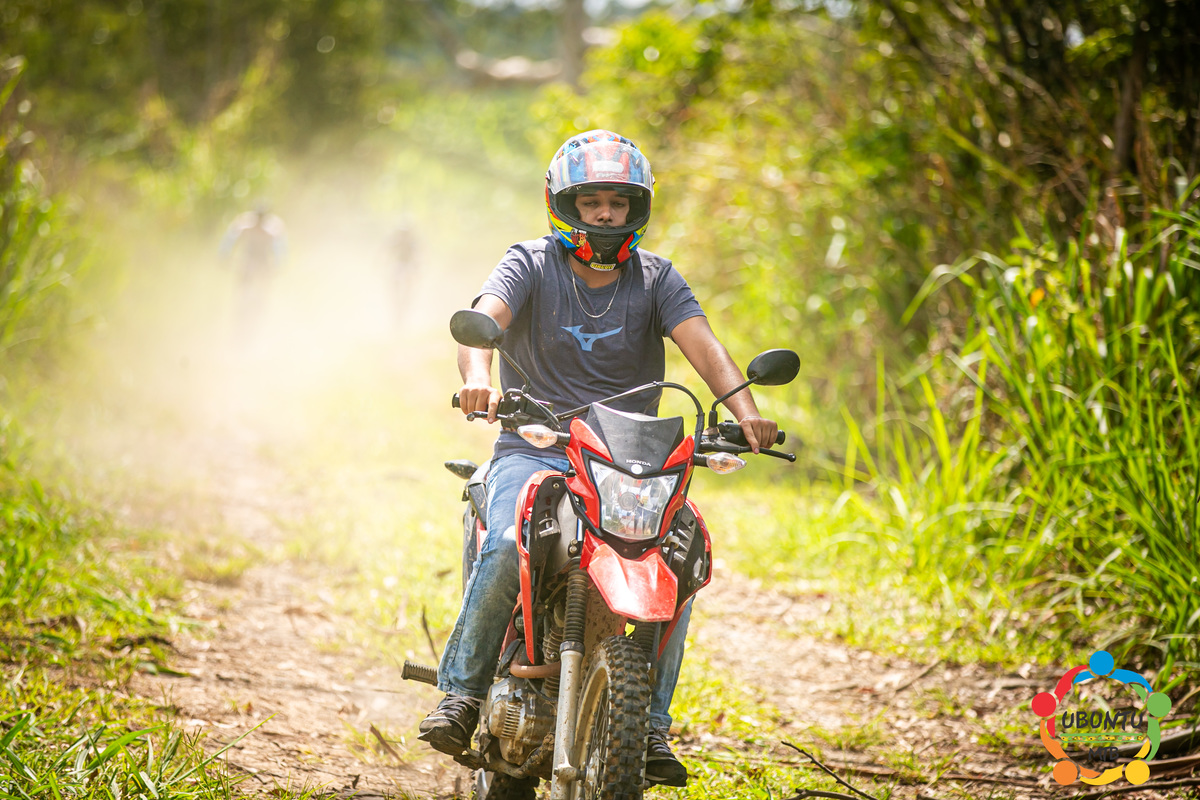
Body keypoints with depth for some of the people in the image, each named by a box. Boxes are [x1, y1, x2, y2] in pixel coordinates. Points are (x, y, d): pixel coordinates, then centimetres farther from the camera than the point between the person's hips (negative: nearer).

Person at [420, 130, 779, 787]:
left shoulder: (655, 278, 7)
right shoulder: (531, 265, 2)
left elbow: (701, 343, -10)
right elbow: (481, 319, -18)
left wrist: (742, 408, -30)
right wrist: (478, 379, -41)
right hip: (533, 448, -2)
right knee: (509, 548, -31)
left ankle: (649, 721, -12)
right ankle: (462, 691, -14)